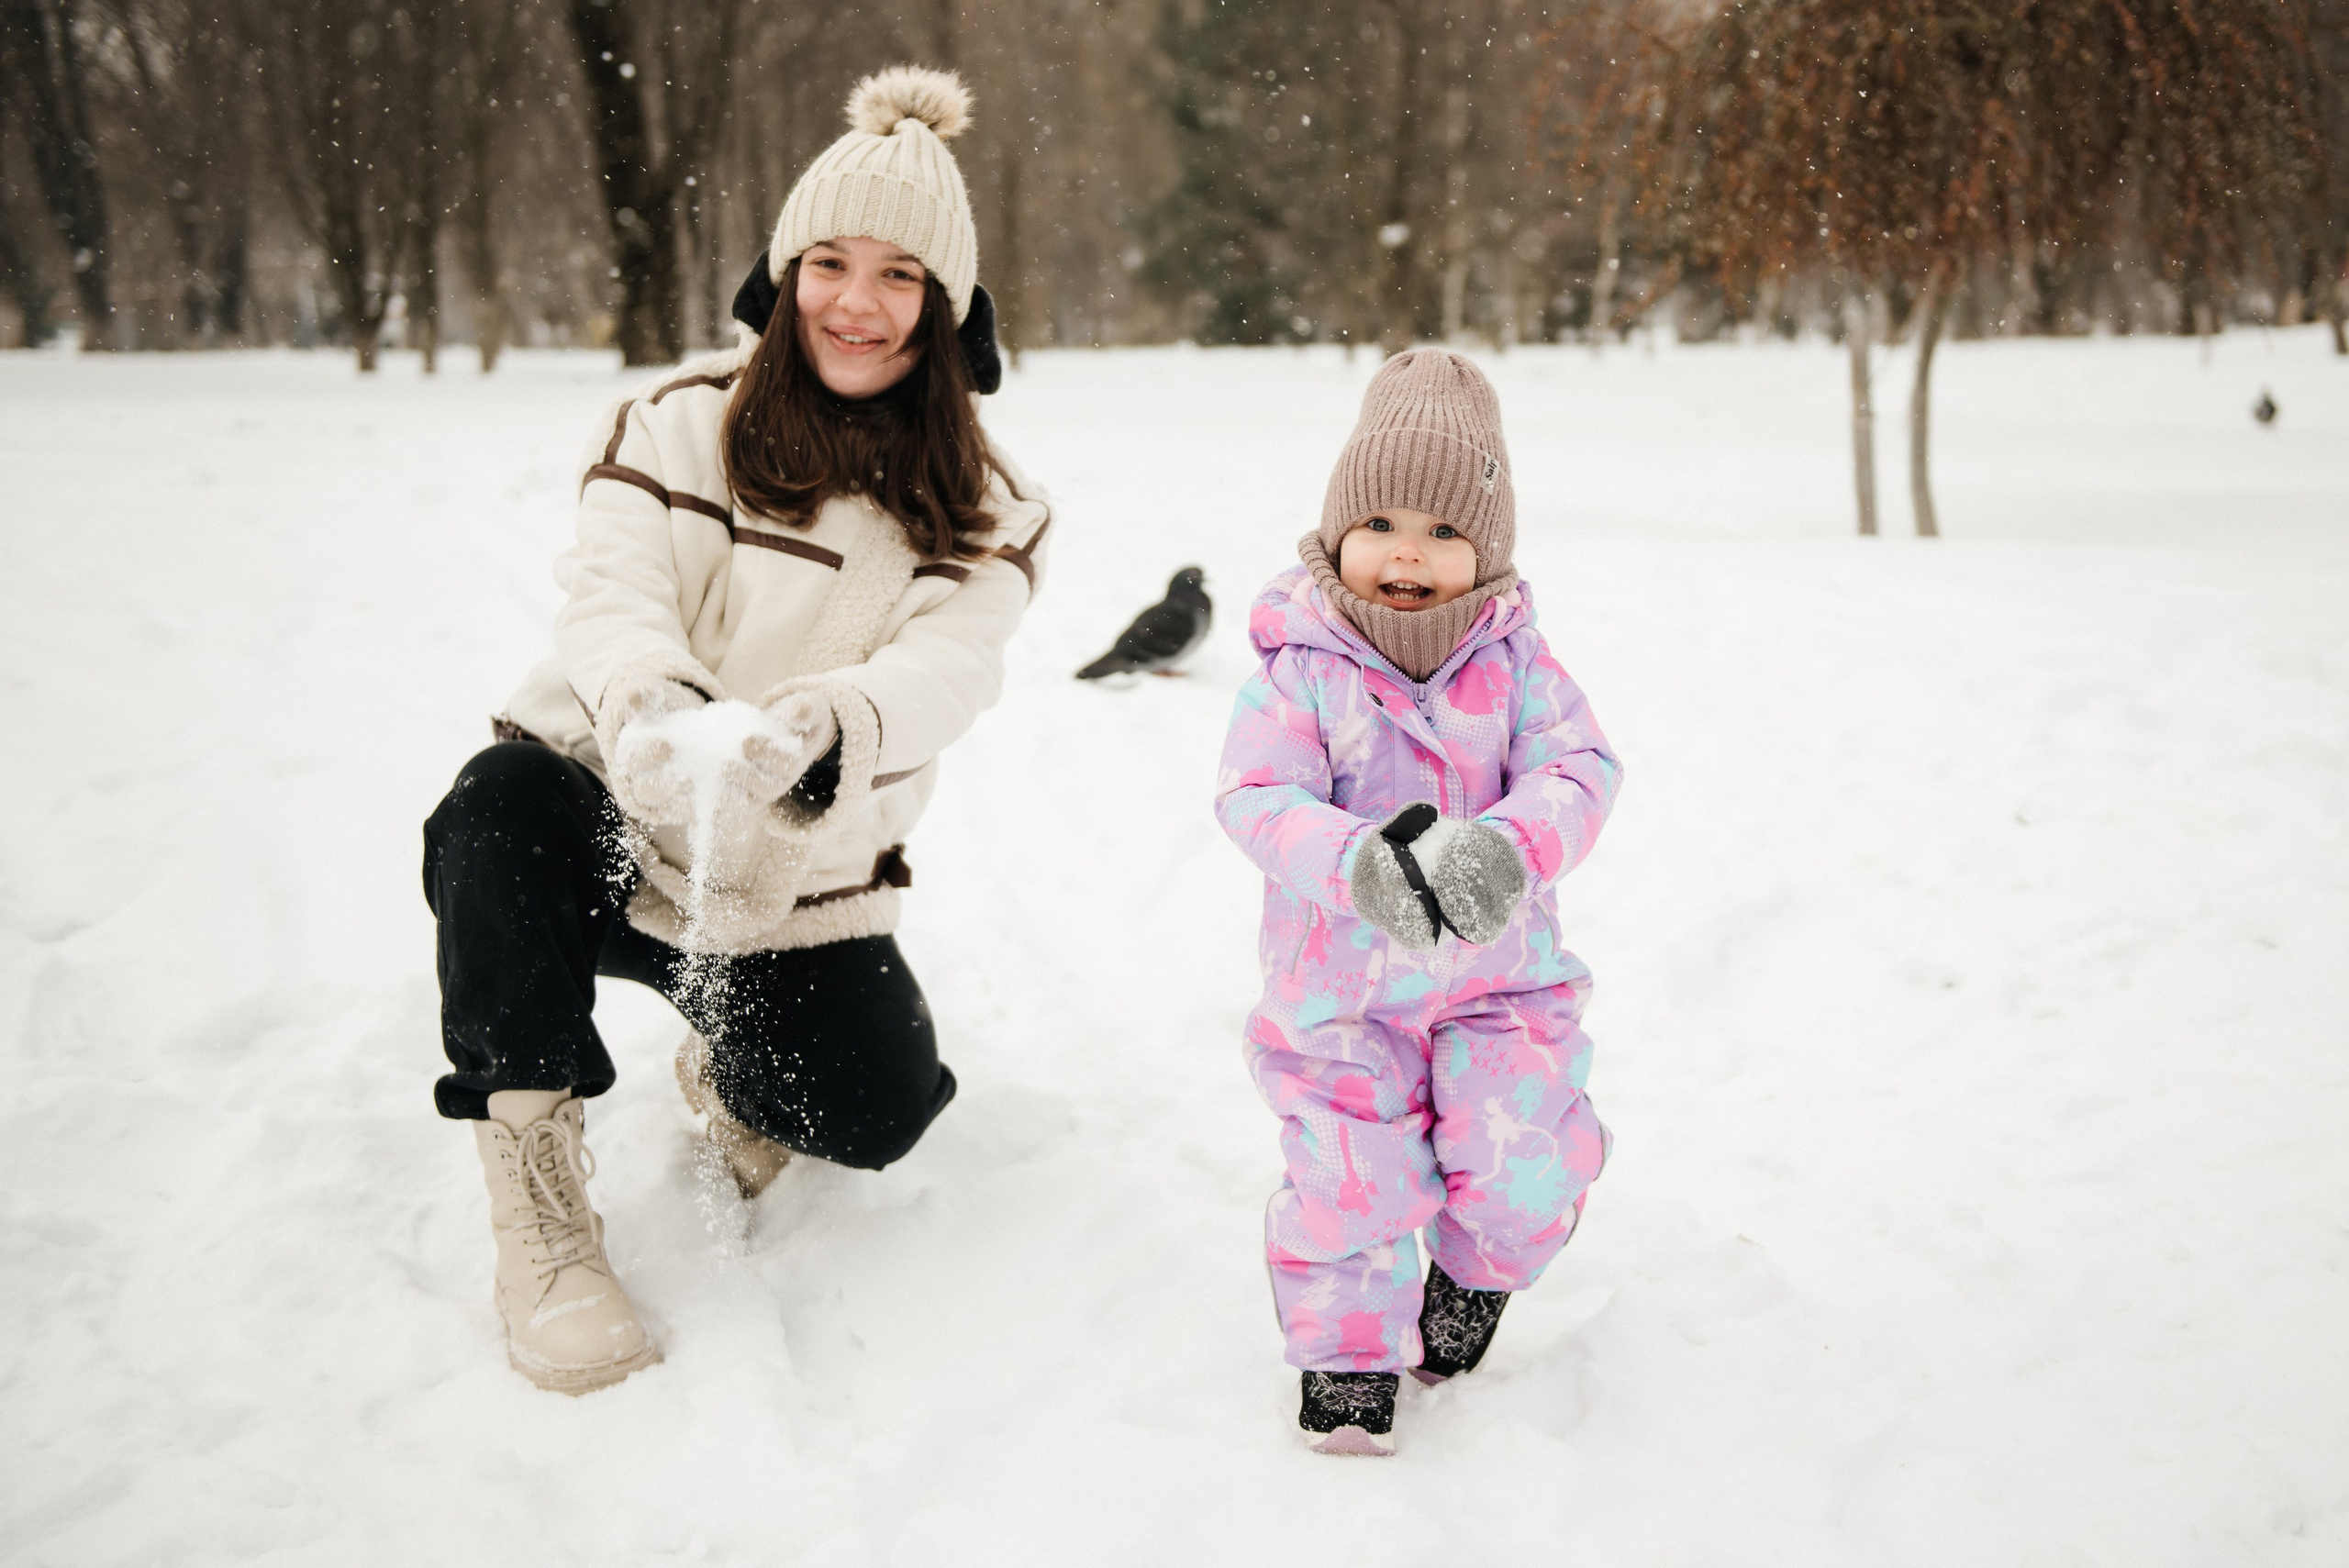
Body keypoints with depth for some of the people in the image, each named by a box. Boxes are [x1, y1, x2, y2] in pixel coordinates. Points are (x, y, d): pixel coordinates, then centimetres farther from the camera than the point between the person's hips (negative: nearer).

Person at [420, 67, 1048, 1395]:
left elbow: (944, 668, -17)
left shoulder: (977, 512, 2)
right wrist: (648, 701, -44)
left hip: (795, 889, 2)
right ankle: (541, 1217, -25)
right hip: (610, 827, -1)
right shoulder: (683, 424, -1)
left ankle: (730, 1066, 19)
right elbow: (613, 594, -17)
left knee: (876, 1110, -20)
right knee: (501, 806, -34)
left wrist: (814, 727, -43)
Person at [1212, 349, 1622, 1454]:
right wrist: (1358, 862, -38)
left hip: (1498, 973, 2)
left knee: (1525, 1168, -5)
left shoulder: (1512, 659, -2)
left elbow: (1577, 769, -10)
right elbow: (1257, 799, -18)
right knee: (1349, 1182, -3)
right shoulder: (1299, 669, -9)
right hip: (1341, 988, -1)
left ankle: (1477, 1275, 29)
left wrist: (1512, 848, -33)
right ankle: (1349, 1353, 20)